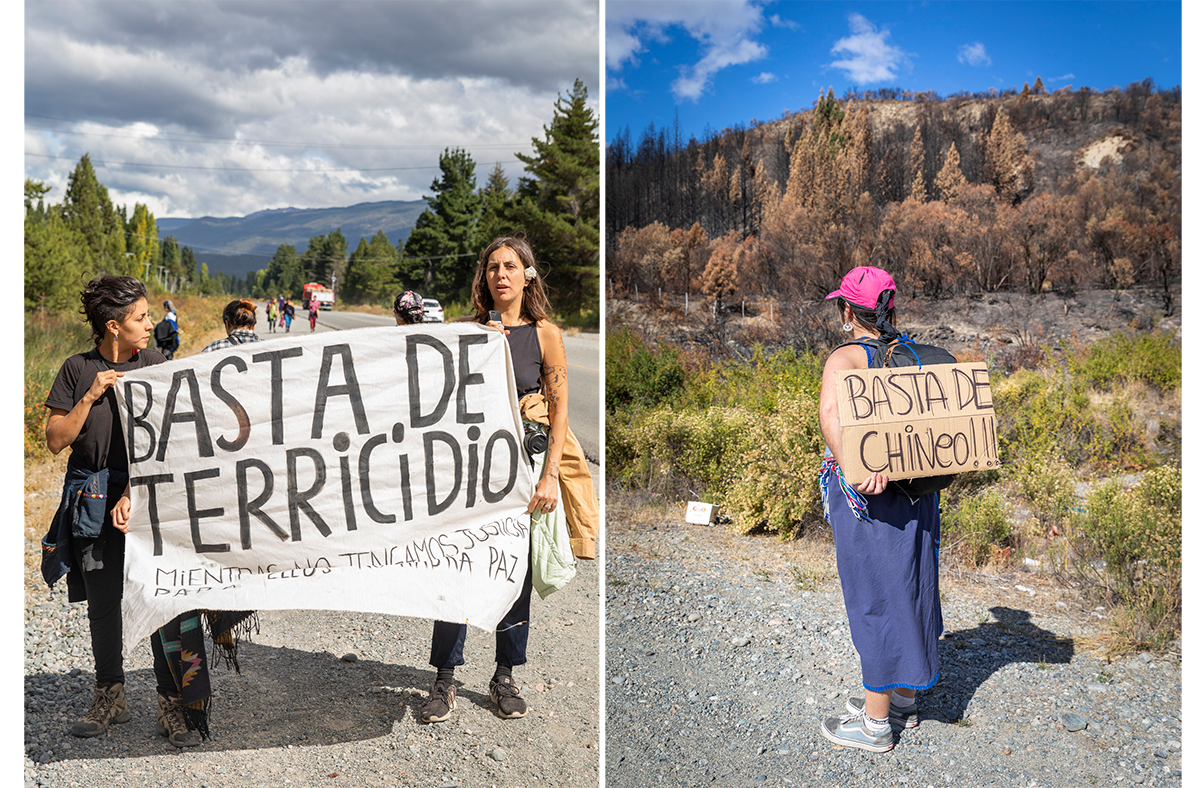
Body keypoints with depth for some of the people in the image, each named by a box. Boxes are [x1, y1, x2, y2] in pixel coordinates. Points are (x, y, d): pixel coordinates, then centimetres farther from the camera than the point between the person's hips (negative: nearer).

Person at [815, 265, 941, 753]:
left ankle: (875, 725, 14)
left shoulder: (845, 359, -13)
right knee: (909, 592, 17)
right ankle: (903, 701, 33)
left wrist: (853, 466, -41)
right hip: (916, 494, 7)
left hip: (868, 498, -7)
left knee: (875, 601, 2)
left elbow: (830, 414, -32)